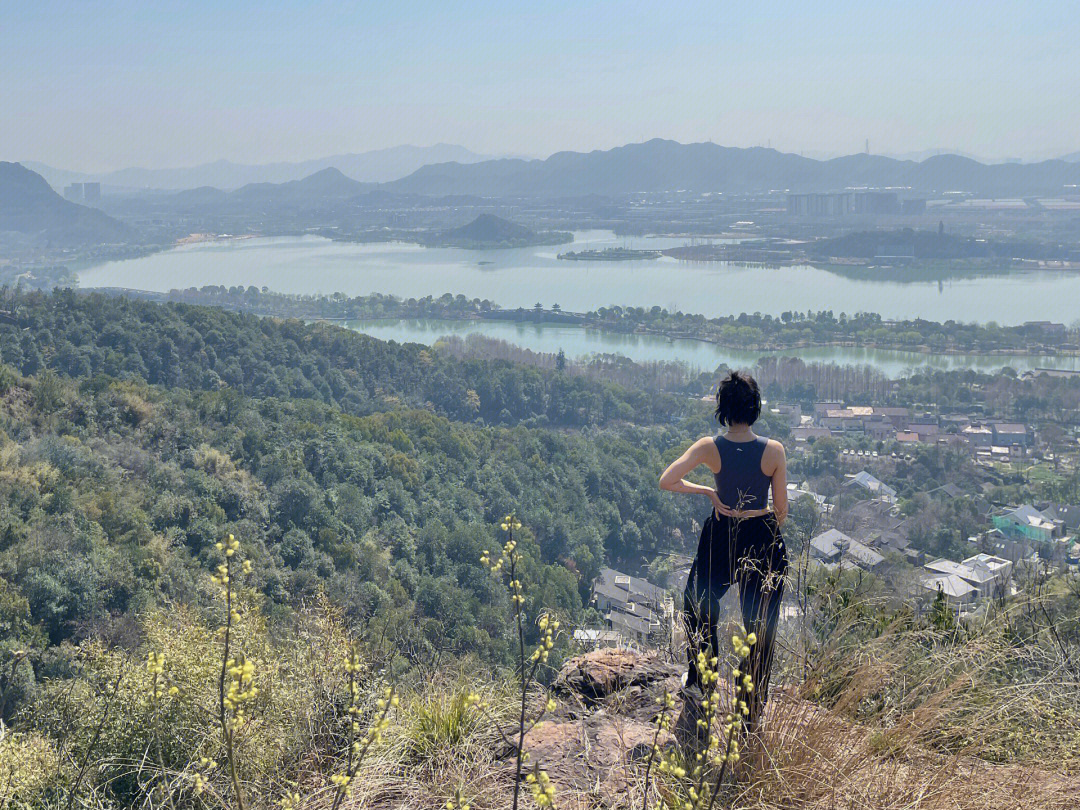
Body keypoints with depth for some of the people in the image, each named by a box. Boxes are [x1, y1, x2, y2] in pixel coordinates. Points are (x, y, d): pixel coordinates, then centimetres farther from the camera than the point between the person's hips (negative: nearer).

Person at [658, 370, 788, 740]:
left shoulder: (709, 447, -13)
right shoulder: (773, 450, -13)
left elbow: (666, 481, -16)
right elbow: (781, 509, -6)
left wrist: (706, 491, -3)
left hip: (721, 537, 0)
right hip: (763, 538, 0)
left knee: (699, 605, 27)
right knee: (759, 626, 12)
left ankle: (698, 683, 26)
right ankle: (752, 712, 20)